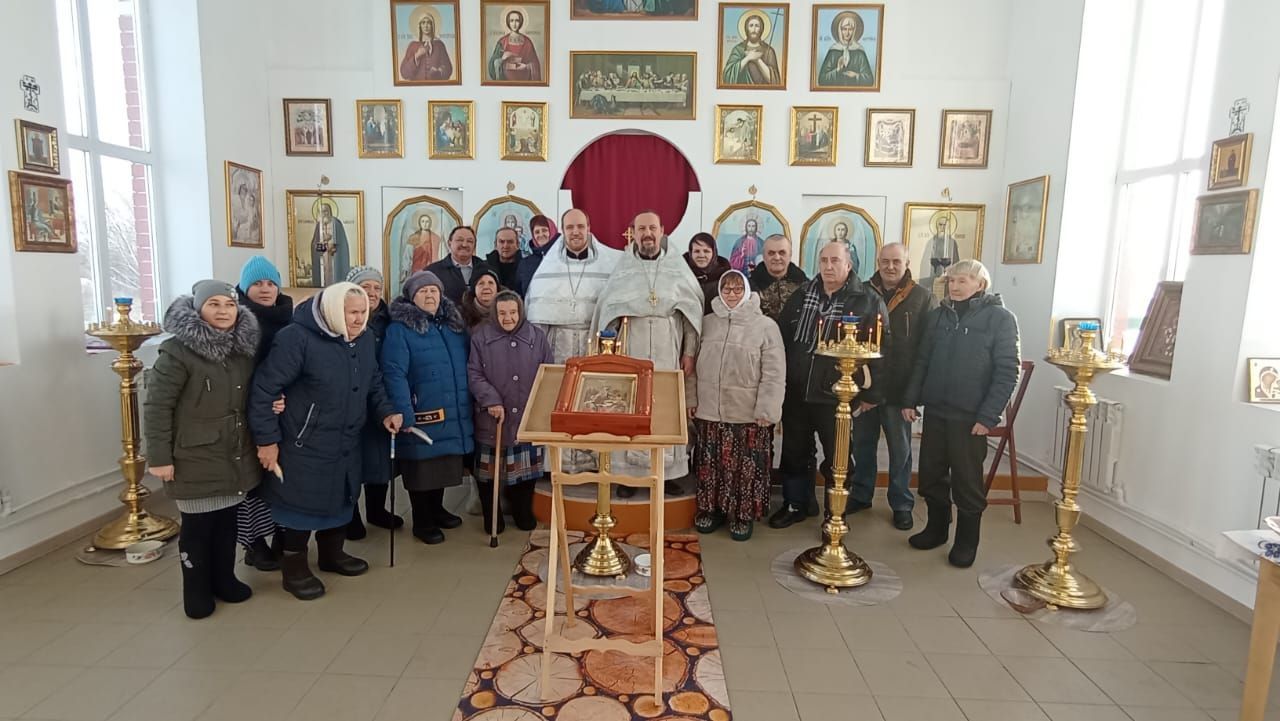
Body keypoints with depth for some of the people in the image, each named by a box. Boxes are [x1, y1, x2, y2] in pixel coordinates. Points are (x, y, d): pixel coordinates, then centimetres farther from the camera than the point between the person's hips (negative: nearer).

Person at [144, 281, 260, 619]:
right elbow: (156, 407, -14)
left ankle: (224, 579, 34)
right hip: (196, 459, -5)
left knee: (227, 521, 16)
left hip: (237, 457, 5)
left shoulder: (244, 347, 5)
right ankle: (196, 591, 25)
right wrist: (159, 457, -15)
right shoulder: (178, 351, -14)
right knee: (197, 527, 8)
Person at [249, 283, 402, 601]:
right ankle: (294, 568, 25)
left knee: (341, 498, 19)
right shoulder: (297, 338, -21)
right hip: (306, 444, -7)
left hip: (347, 443, 7)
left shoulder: (365, 339, 1)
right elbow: (264, 389, -19)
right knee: (303, 502, 5)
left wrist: (385, 412, -3)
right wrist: (267, 439, -17)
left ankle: (332, 554, 40)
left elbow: (373, 384, 14)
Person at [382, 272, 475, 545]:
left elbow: (467, 367, 15)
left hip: (453, 414, 6)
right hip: (421, 416, -6)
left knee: (443, 464, 17)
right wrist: (404, 413, -26)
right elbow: (394, 373, -18)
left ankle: (437, 510, 36)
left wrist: (469, 405, 11)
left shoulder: (454, 324, 11)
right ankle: (422, 522, 21)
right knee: (422, 468, 5)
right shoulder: (400, 329, -10)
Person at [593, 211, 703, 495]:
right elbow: (607, 311, 5)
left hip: (668, 352, 1)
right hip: (630, 351, 0)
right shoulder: (623, 268, 4)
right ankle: (627, 472, 9)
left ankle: (667, 471, 13)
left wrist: (689, 352, 0)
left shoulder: (678, 266, 5)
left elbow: (692, 312, 5)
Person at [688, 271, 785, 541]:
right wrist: (691, 399, 7)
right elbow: (694, 364, 12)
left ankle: (743, 515, 21)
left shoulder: (765, 325, -6)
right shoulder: (707, 322, 7)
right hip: (709, 410, 4)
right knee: (710, 464, 12)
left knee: (744, 467, 5)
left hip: (748, 414, -3)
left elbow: (774, 374, -9)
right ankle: (711, 509, 28)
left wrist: (766, 410, -13)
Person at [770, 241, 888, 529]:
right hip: (796, 393, 4)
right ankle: (795, 504, 34)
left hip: (836, 397, -4)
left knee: (837, 459, 9)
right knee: (795, 453, 16)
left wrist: (870, 392, -10)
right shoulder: (801, 296, 7)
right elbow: (781, 338, 11)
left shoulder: (868, 301, -5)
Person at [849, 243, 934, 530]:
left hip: (899, 388, -2)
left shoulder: (922, 297, -2)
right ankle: (860, 495, 30)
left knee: (900, 449, 10)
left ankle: (902, 504, 23)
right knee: (863, 443, 14)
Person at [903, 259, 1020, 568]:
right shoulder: (936, 316, 9)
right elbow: (922, 361, 13)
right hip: (935, 411, 4)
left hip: (970, 416, -4)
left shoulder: (1000, 318, -5)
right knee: (931, 474, 12)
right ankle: (936, 528, 31)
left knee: (967, 481, 5)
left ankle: (966, 540, 22)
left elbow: (1007, 372, -8)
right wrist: (910, 400, 4)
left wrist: (988, 416, -14)